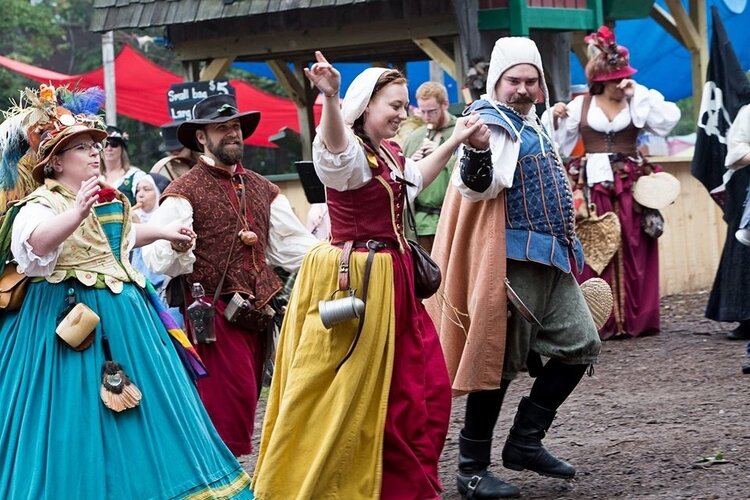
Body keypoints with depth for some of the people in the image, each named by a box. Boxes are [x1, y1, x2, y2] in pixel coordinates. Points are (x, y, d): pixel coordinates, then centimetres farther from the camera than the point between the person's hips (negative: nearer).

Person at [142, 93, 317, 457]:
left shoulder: (261, 189, 17)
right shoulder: (185, 192, -5)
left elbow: (293, 243, 13)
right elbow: (155, 260, -14)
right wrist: (177, 248, -36)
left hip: (258, 313, 7)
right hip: (214, 311, -7)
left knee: (244, 405, 11)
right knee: (234, 401, -14)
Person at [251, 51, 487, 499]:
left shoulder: (389, 153, 13)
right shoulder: (350, 153, -17)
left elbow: (412, 181, 36)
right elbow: (333, 143, -43)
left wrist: (454, 142, 36)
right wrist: (330, 98, -63)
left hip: (391, 279, 10)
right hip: (353, 279, -10)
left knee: (425, 388, 12)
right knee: (345, 395, -4)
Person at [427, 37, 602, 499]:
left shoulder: (532, 125, 17)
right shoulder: (492, 124, -11)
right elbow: (477, 187, -26)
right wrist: (476, 151, -45)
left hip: (551, 261, 9)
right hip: (513, 260, -9)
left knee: (582, 345, 8)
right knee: (499, 362, -5)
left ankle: (525, 442, 15)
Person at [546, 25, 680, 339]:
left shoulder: (639, 103, 7)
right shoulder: (579, 107, 6)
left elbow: (667, 122, -9)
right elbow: (556, 143, 7)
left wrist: (638, 96, -8)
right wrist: (554, 119, -10)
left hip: (631, 185, 1)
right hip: (594, 187, -1)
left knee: (633, 252, 0)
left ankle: (636, 318, 4)